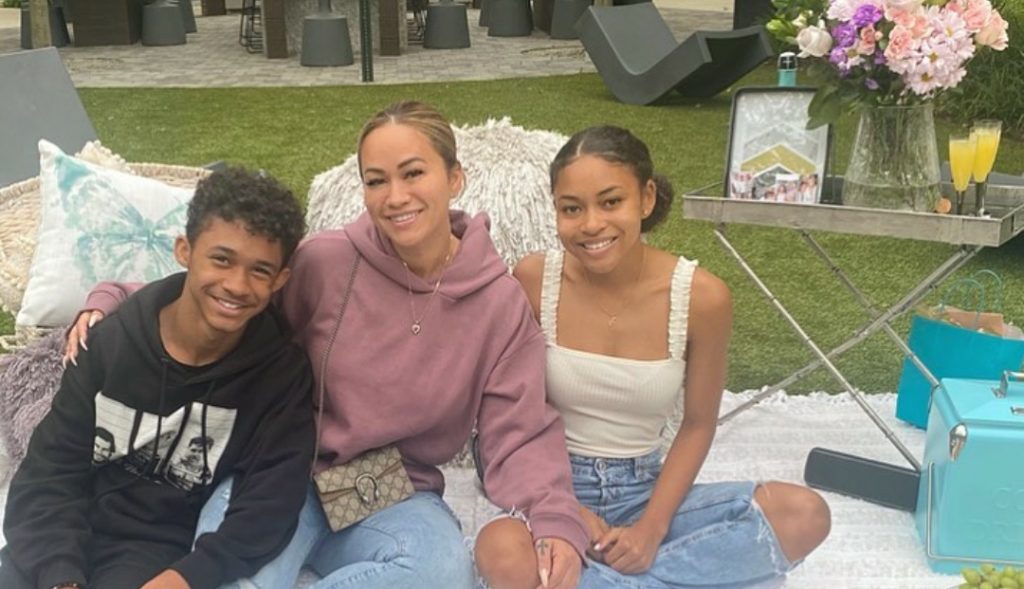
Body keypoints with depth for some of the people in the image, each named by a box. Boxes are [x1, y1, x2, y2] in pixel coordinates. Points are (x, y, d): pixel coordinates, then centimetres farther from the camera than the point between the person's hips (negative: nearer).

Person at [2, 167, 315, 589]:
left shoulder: (282, 374, -9)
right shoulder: (109, 343, -4)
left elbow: (268, 508, -15)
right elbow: (47, 477, -6)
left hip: (161, 550, -2)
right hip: (65, 538, 2)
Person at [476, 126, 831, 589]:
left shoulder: (701, 297, -12)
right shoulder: (533, 280, -11)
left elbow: (697, 425, -1)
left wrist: (651, 528, -12)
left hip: (645, 490, 2)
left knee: (805, 516, -21)